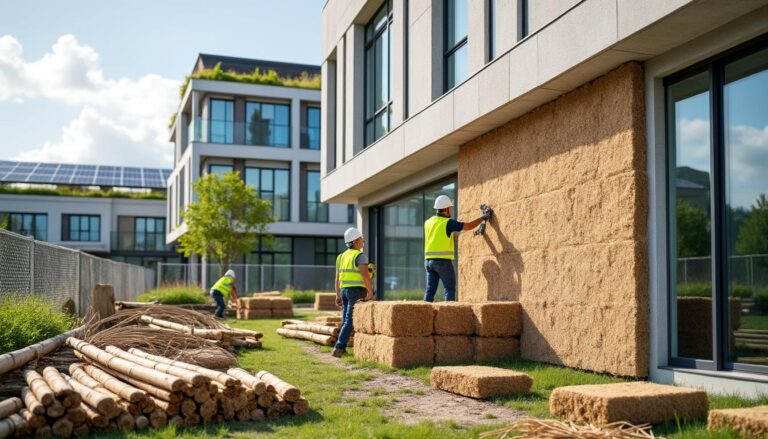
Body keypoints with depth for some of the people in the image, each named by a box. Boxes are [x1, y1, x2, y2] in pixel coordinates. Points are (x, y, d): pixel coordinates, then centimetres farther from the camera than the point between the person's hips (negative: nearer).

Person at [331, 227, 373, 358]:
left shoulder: (342, 256, 14)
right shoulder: (360, 256, -9)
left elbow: (337, 278, 14)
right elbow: (365, 275, -21)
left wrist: (338, 296, 17)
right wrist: (370, 291, -16)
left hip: (344, 291, 7)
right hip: (357, 291, -7)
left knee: (346, 321, 12)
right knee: (350, 321, -7)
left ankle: (342, 348, 8)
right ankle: (338, 348, -14)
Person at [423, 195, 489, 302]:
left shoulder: (428, 223, 11)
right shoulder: (448, 222, -8)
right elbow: (469, 226, -4)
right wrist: (482, 218, 10)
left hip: (429, 260, 6)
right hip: (443, 261, -6)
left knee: (430, 289, 7)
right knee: (450, 289, 1)